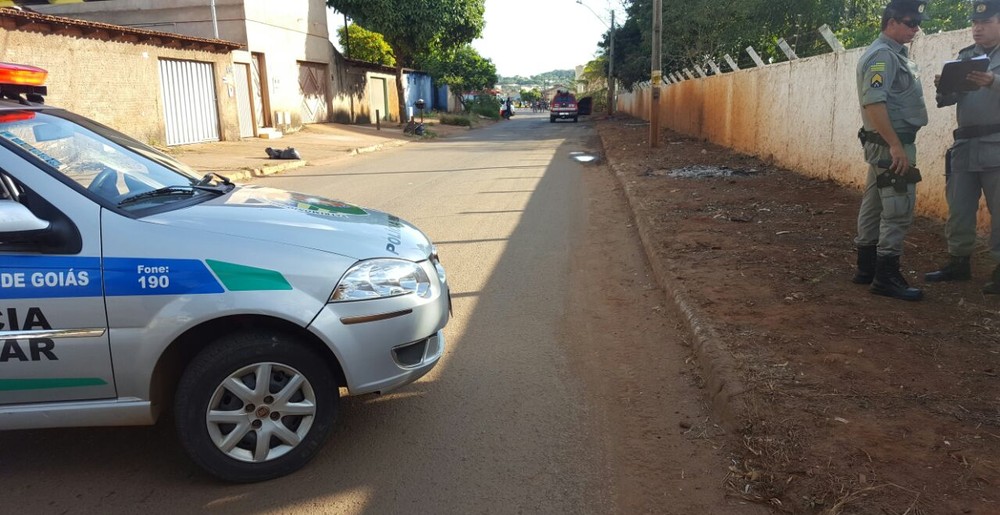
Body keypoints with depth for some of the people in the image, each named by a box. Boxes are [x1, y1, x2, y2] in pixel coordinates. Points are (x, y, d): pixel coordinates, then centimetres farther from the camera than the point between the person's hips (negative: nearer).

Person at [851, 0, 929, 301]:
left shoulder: (893, 54, 18)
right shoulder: (882, 55, -14)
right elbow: (873, 102, -25)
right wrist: (896, 146, -26)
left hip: (887, 143, 10)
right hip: (891, 144, -10)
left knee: (875, 207, 12)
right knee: (898, 210, -8)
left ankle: (867, 268, 20)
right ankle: (886, 277, -4)